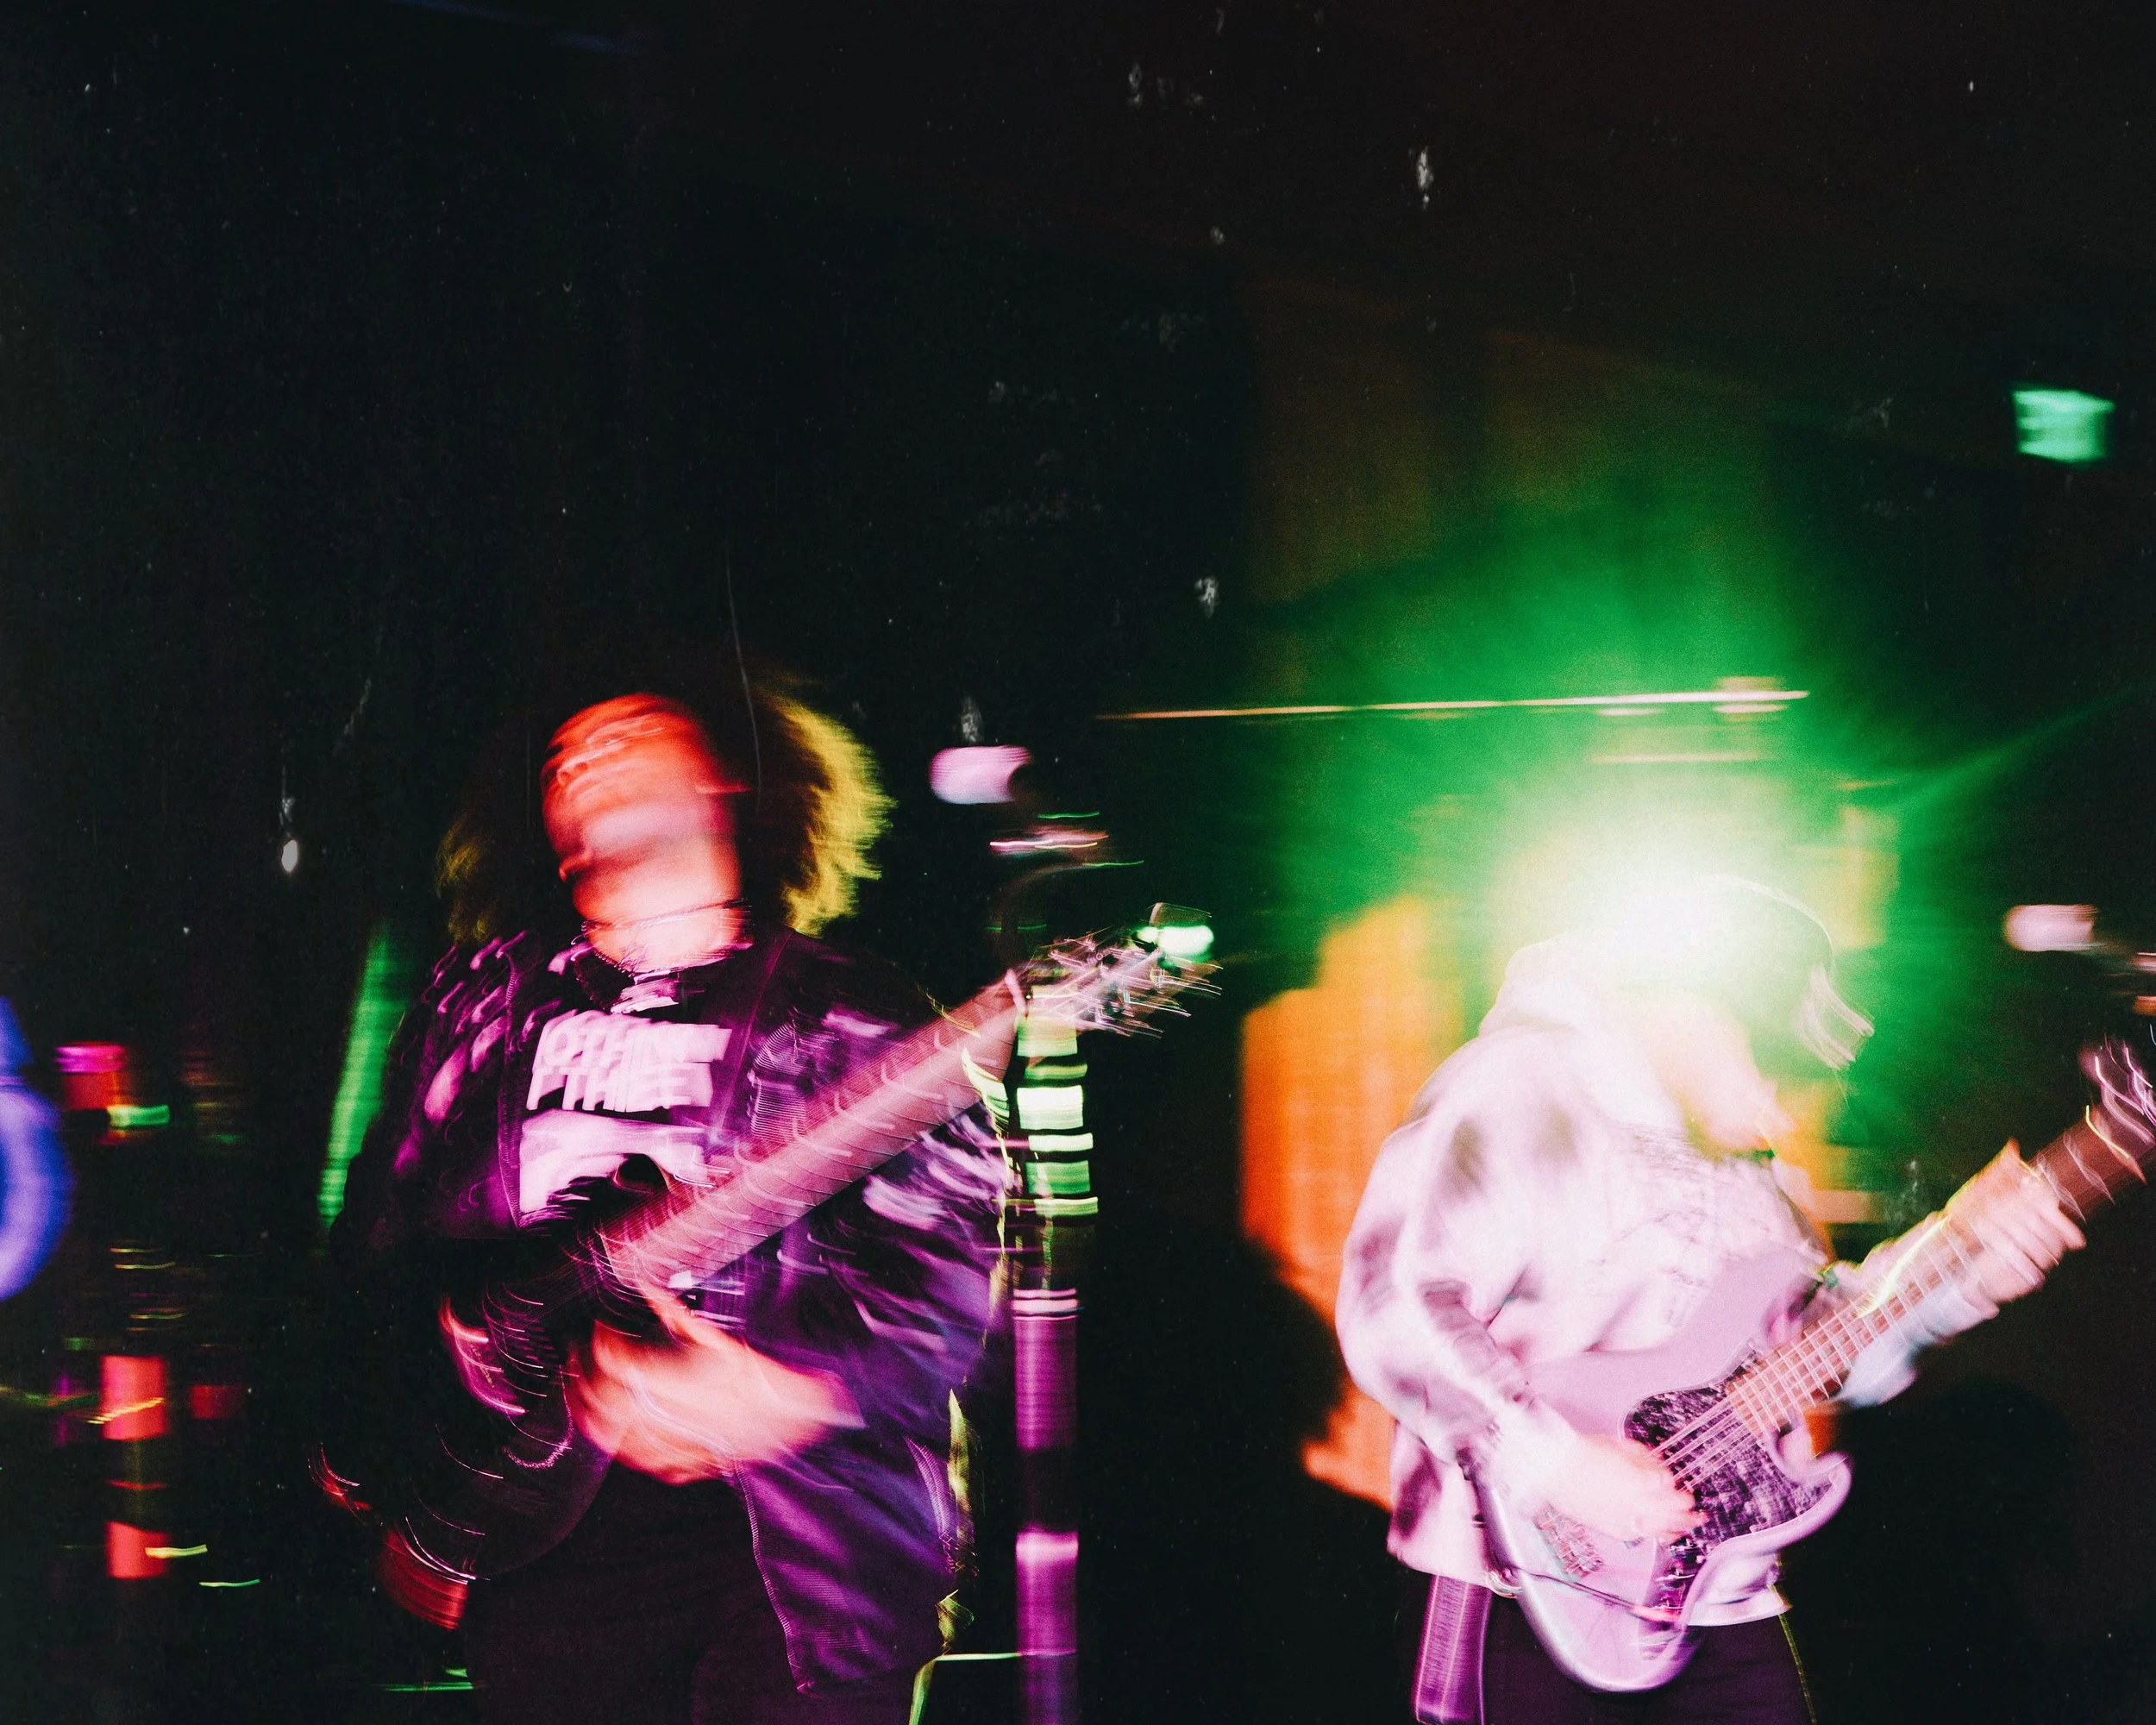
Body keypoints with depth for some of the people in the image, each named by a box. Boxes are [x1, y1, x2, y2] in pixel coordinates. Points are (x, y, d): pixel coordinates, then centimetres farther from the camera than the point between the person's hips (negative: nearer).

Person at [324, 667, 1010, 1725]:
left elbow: (941, 1286, -6)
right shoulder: (482, 1003, 15)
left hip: (799, 1554, -3)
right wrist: (380, 1485, 9)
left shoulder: (850, 1021, 4)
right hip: (534, 1527, 3)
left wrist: (788, 1389, -22)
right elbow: (375, 1251, 19)